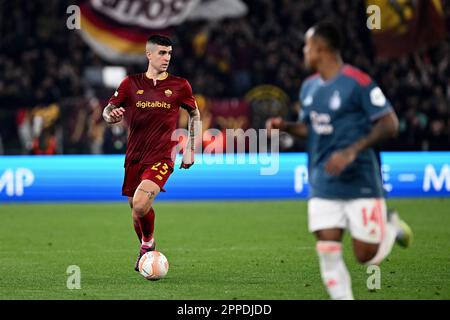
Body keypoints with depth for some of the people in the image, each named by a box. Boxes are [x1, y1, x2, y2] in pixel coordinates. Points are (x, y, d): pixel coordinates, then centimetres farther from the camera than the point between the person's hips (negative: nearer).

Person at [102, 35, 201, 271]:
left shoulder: (179, 85, 3)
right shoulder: (131, 83, 4)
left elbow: (195, 114, 17)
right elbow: (107, 111, 8)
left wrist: (190, 150, 12)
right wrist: (112, 116, -18)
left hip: (162, 157, -3)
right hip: (134, 156, 3)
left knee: (140, 204, -24)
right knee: (134, 207, 12)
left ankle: (148, 243, 4)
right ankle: (144, 252, 38)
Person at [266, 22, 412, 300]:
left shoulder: (358, 82, -14)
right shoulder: (309, 86, 9)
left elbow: (390, 125, -15)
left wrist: (352, 151, -24)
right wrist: (285, 126, 0)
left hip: (361, 183, -6)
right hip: (323, 186, 6)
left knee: (367, 256, 0)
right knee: (328, 254, -6)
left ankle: (393, 227, 31)